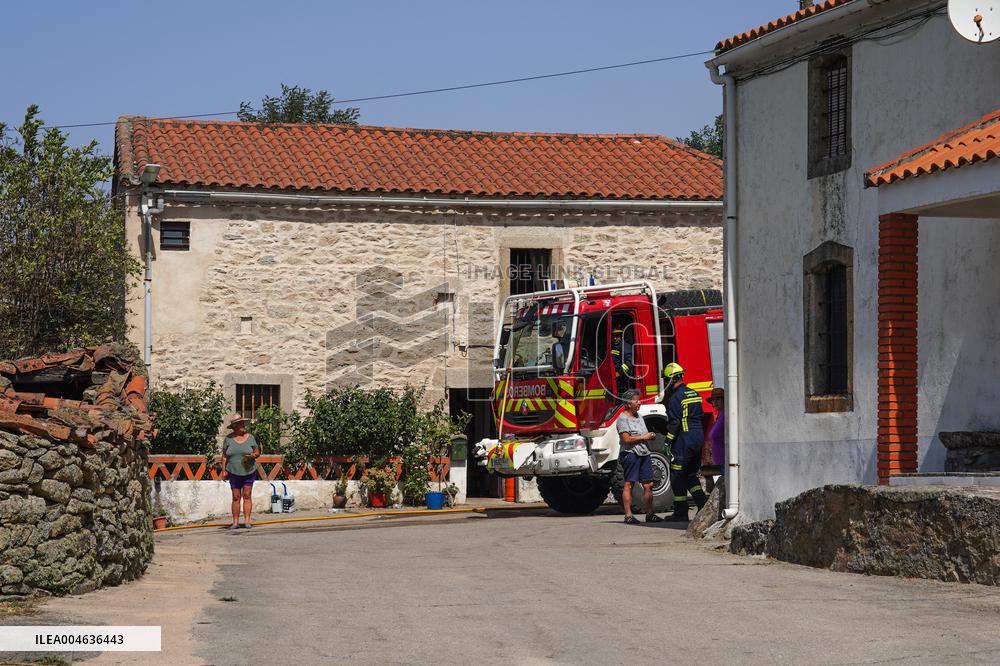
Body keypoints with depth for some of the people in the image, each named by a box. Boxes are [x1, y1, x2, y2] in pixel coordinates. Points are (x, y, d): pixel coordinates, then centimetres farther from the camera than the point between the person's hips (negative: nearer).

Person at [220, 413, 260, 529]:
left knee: (247, 496, -2)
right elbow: (224, 456, 5)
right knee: (236, 497, 1)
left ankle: (247, 521, 0)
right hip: (234, 472, 0)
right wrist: (224, 470, -3)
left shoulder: (250, 437, 3)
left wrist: (254, 455, -14)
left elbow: (257, 452, 8)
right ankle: (235, 522, 4)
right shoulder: (228, 439, 2)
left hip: (248, 472, 0)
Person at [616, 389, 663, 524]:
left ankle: (649, 514, 11)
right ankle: (628, 516, -8)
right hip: (630, 454, -8)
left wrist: (650, 436, 7)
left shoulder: (639, 417, 19)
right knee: (629, 484, -7)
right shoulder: (623, 418, -7)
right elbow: (626, 438, -16)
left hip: (644, 453, 8)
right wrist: (643, 437, -10)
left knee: (648, 484, 4)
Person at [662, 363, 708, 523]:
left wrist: (668, 442, -12)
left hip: (684, 440, -8)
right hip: (699, 438, 8)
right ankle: (704, 504, 6)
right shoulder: (694, 394, 13)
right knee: (690, 475, 17)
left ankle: (681, 512, 0)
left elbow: (674, 423, -16)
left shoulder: (676, 397, -12)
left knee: (678, 476, -1)